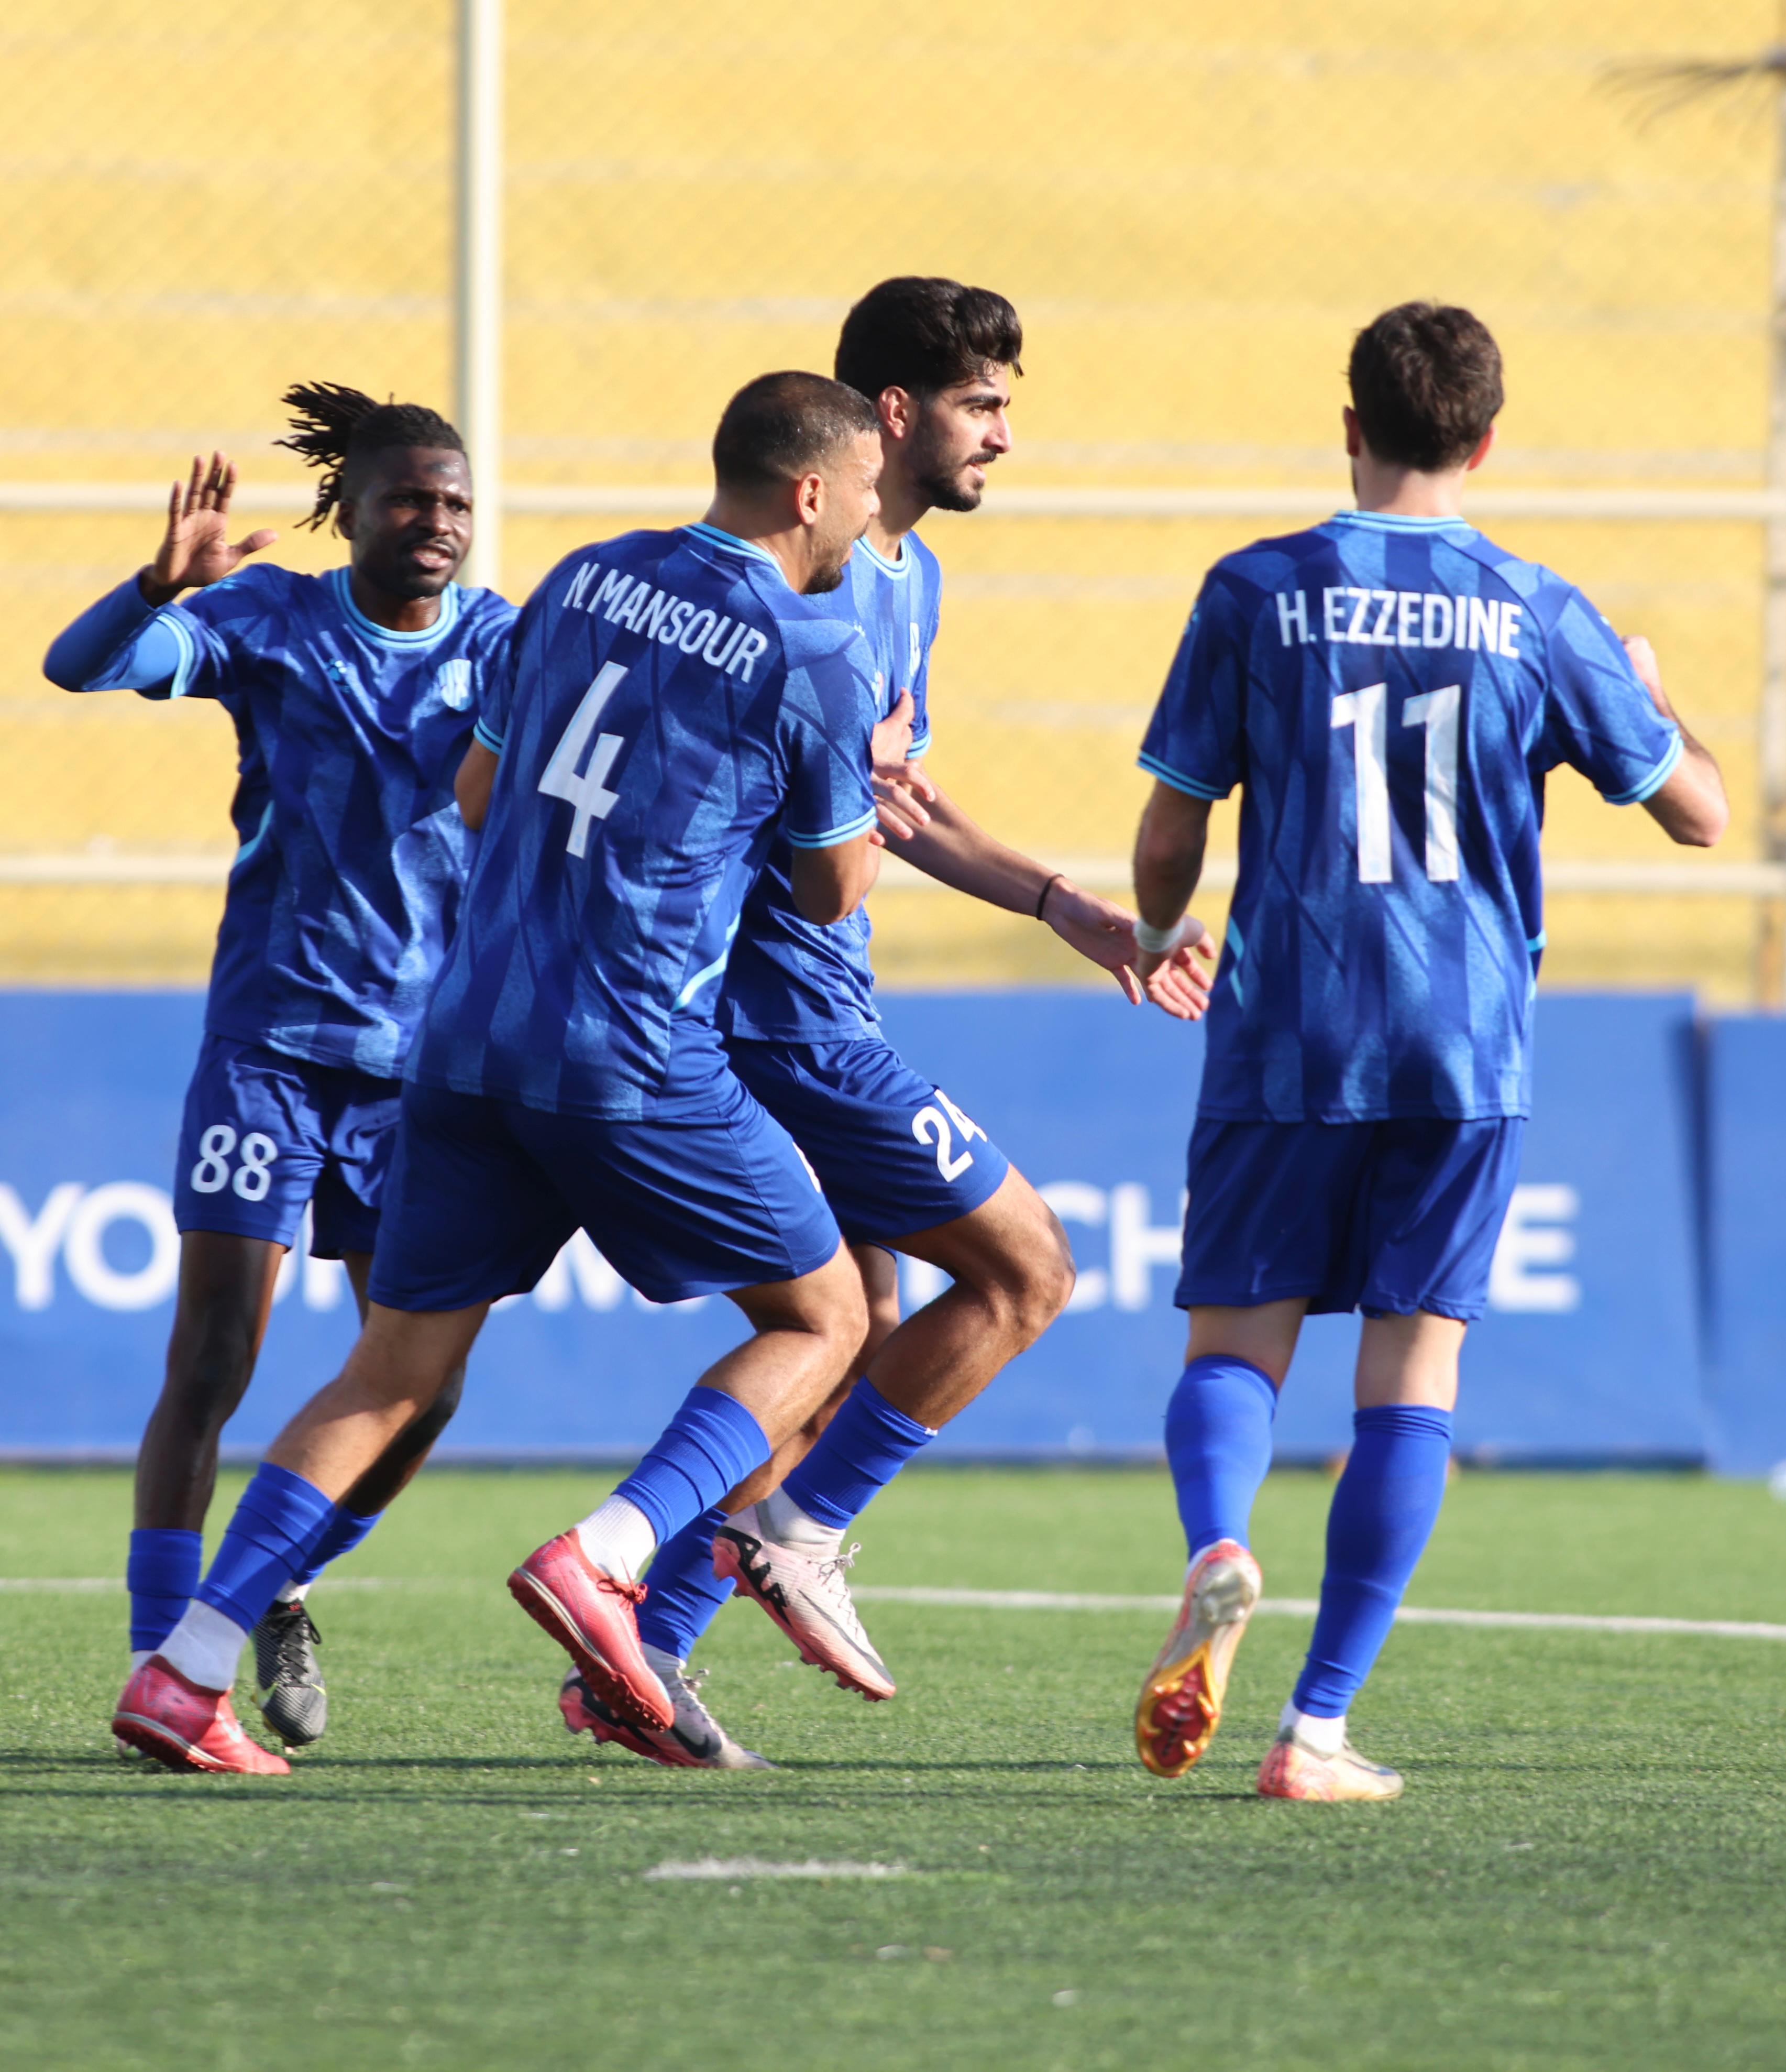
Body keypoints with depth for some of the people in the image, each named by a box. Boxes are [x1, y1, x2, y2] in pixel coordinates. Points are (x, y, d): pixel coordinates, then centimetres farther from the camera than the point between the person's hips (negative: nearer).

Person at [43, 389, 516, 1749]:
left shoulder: (503, 647, 3)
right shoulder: (270, 624, -5)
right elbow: (80, 667, -15)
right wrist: (165, 583, -35)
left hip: (426, 1061, 3)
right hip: (271, 1038, -3)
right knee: (212, 1364, -9)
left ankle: (280, 1586, 27)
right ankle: (164, 1663, -5)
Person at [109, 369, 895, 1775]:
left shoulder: (584, 581, 13)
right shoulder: (815, 659, -5)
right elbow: (835, 892, 6)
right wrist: (873, 776, 26)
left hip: (467, 1035, 6)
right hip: (637, 1064, -6)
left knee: (398, 1372, 10)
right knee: (821, 1318, 11)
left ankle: (186, 1671, 0)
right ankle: (604, 1557, -9)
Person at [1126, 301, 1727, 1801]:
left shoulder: (1256, 594, 0)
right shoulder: (1540, 617, 2)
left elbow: (1171, 833, 3)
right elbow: (1698, 811, 8)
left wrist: (1156, 932, 25)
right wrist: (1651, 691, 28)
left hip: (1286, 1035, 0)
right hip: (1468, 1051, 0)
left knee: (1237, 1338, 7)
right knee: (1415, 1358, 4)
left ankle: (1219, 1553, -27)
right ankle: (1321, 1726, -2)